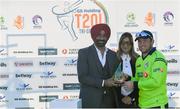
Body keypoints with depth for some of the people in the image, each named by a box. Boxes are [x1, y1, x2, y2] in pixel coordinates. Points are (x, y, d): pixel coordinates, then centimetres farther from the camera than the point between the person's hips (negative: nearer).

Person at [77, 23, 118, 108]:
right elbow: (82, 77, -9)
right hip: (90, 101, -4)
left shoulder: (113, 55, 14)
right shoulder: (84, 53, 0)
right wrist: (103, 83, -16)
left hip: (109, 101, 4)